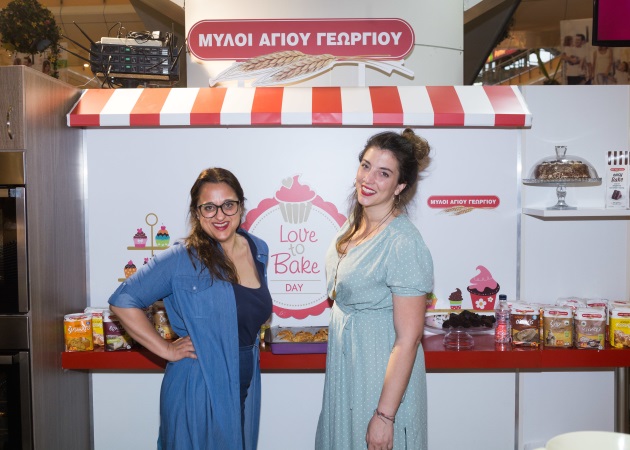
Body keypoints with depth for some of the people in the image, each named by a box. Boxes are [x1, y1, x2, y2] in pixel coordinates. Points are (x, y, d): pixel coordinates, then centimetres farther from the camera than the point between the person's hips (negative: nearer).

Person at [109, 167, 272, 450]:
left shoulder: (258, 250, 3)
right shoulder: (181, 260, -14)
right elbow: (122, 301, -13)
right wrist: (166, 350, -13)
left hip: (246, 391, 5)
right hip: (198, 394, -5)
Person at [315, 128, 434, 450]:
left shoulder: (404, 244, -25)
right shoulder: (355, 223, 2)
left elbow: (408, 338, -23)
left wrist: (385, 415, -21)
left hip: (382, 373, -8)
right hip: (345, 363, 8)